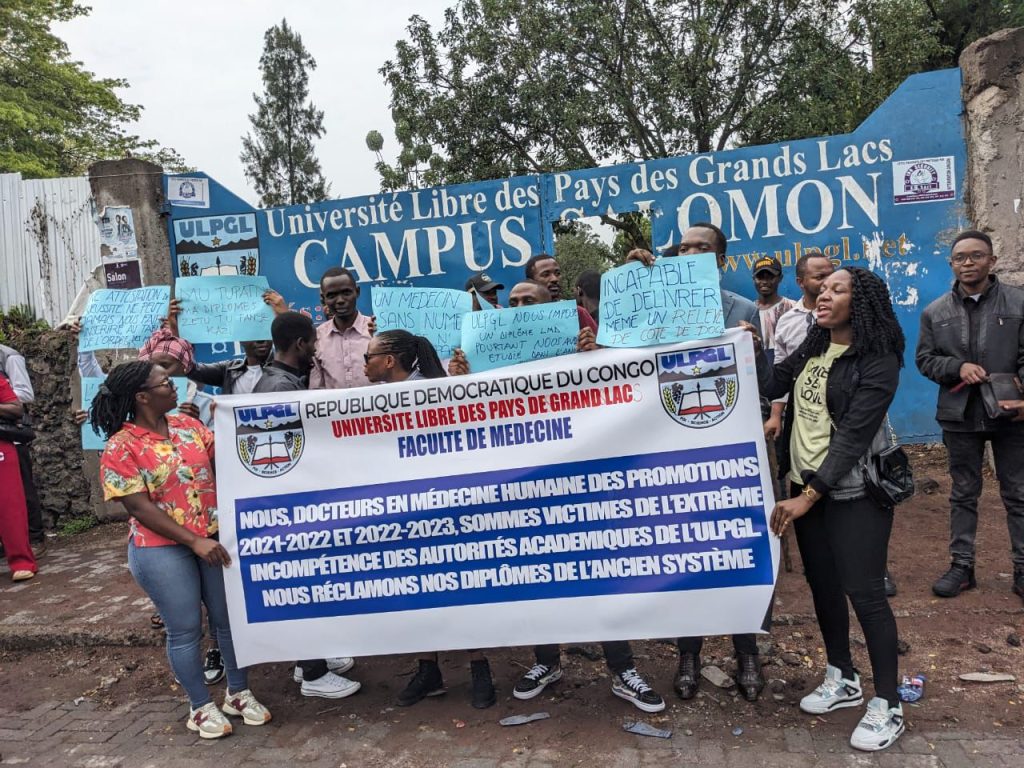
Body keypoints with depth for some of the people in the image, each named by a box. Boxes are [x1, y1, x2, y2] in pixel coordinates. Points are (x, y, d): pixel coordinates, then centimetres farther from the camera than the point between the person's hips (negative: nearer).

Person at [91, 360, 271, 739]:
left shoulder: (186, 424, 3)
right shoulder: (121, 448, -12)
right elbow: (141, 508, -16)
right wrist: (194, 541, -21)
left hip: (215, 538, 5)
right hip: (162, 550, -5)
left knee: (230, 619, 12)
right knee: (186, 629, 7)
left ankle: (238, 692, 30)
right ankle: (201, 706, 25)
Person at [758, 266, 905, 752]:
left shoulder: (878, 362, -15)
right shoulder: (813, 348, 8)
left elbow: (853, 436, -20)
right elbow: (772, 387, 5)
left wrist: (807, 498, -21)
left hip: (853, 492, -7)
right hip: (806, 483, 7)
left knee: (863, 591, -3)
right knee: (822, 583, 15)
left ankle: (887, 705, 13)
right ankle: (843, 680, 33)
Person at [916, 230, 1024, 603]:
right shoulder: (935, 312, 4)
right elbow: (924, 359, 5)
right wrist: (958, 367, -13)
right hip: (960, 415, 2)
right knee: (963, 494, 11)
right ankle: (962, 565, 20)